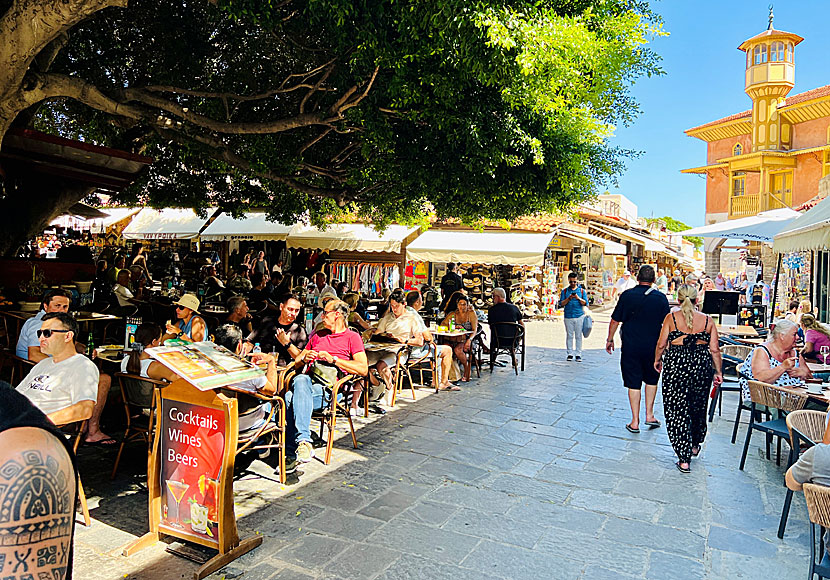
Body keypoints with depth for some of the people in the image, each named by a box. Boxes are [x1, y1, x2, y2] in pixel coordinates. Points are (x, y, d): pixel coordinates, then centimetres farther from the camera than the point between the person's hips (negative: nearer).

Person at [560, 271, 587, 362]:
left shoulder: (582, 290, 8)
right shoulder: (564, 291, 8)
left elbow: (585, 303, 2)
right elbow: (561, 304, 2)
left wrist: (578, 298, -15)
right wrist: (569, 298, -13)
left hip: (579, 316, 0)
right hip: (568, 316, 1)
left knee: (578, 336, 1)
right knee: (569, 336, 3)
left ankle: (578, 354, 7)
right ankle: (570, 353, 11)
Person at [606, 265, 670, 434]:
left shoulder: (627, 295, -6)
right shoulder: (661, 298, -3)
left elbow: (615, 320, -2)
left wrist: (609, 339, 10)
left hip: (631, 347, -1)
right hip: (653, 347, 1)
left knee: (633, 383, 6)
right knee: (651, 379, 21)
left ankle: (635, 422, 10)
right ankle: (649, 415, 23)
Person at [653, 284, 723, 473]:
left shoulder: (671, 318, -4)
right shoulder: (708, 320, 1)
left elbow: (661, 344, -4)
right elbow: (714, 350, 0)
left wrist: (657, 360, 13)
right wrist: (718, 372, 10)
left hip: (676, 365, -3)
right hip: (701, 365, 3)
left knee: (676, 410, 1)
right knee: (698, 408, 21)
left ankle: (684, 459, 0)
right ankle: (695, 445, 42)